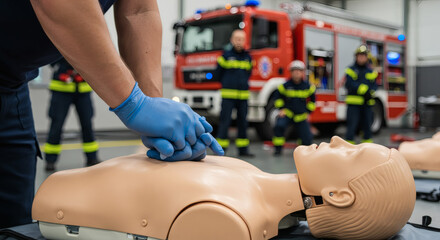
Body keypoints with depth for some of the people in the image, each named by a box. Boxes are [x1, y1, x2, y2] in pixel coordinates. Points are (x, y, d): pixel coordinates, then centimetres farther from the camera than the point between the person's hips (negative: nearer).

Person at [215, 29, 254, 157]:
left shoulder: (248, 58, 10)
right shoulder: (226, 56, -1)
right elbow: (218, 73, 8)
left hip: (243, 95, 4)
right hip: (228, 95, -4)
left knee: (243, 122, 9)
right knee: (224, 121, -4)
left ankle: (243, 149, 18)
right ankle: (221, 149, 1)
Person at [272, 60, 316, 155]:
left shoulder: (308, 87, -3)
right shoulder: (285, 86, -7)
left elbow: (312, 100, 14)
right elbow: (277, 97, 9)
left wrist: (308, 112, 9)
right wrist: (281, 108, 0)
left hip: (301, 116, 1)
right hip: (287, 113, -1)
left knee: (307, 137, -2)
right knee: (279, 125, -30)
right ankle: (278, 149, -13)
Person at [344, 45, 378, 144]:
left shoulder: (371, 72, 14)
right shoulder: (351, 70, 2)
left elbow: (374, 85, 5)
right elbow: (349, 84, -12)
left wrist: (369, 93, -16)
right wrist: (363, 89, -20)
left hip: (367, 104, 4)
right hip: (354, 103, -4)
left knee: (367, 126, 9)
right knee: (352, 126, -7)